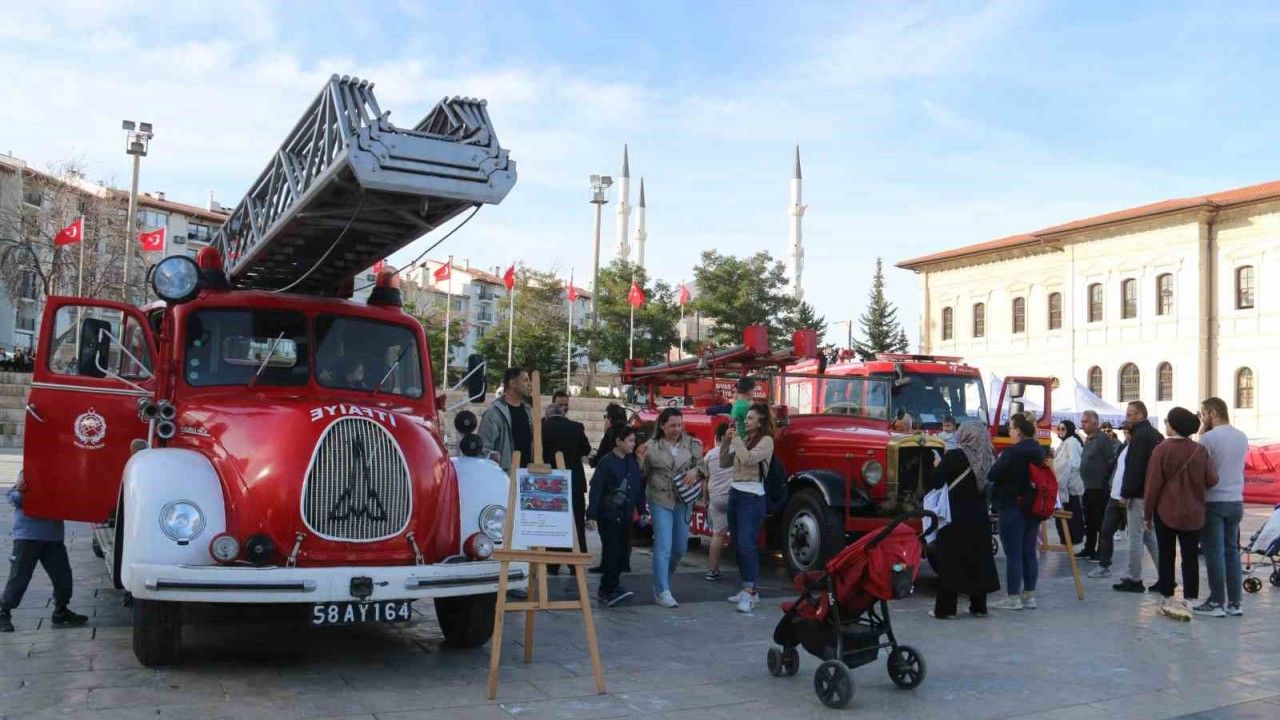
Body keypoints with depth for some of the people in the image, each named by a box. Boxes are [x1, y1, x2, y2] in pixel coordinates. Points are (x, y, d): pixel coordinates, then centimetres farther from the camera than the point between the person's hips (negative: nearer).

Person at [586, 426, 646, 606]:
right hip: (608, 516, -6)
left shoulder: (633, 463, 8)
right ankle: (607, 590, -3)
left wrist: (642, 510, 14)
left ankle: (611, 586, 20)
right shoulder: (606, 462, -10)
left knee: (623, 551, 7)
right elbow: (596, 489, -12)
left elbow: (639, 488, 15)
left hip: (626, 516, 6)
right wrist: (591, 515, -15)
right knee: (611, 551, -9)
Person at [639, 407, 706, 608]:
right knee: (663, 546, -9)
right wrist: (641, 459, -15)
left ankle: (663, 580, 34)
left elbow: (702, 464, 5)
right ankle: (661, 592, -4)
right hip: (660, 500, -3)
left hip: (684, 501, 3)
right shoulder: (652, 446, -2)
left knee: (680, 547, 12)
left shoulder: (691, 443, 2)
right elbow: (643, 474, 4)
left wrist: (695, 470, -16)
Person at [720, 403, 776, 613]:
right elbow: (724, 463, 14)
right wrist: (726, 442, 3)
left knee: (747, 544, -15)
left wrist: (736, 440, -10)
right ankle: (748, 589, 17)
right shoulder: (743, 440, 14)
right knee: (737, 545, 10)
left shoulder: (766, 440, -6)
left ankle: (749, 593, -16)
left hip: (752, 497, -8)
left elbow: (748, 459, -21)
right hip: (735, 493, 8)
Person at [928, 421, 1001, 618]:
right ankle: (978, 606, 18)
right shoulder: (987, 459, 2)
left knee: (950, 561, 1)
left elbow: (934, 483, -15)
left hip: (955, 519, -5)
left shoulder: (954, 456, -12)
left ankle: (945, 608, 3)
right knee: (978, 560, 13)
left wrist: (938, 466, 1)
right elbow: (988, 489, 9)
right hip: (980, 519, 5)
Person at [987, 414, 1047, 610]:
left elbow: (992, 476, -15)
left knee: (1013, 554, -2)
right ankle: (1029, 595, 19)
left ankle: (1013, 597, 3)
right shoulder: (1039, 451, 6)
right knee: (1029, 552, 13)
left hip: (1012, 508, -8)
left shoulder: (1012, 453, -19)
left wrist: (999, 460, 2)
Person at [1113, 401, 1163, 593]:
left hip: (1139, 495, -10)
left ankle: (1134, 579, 0)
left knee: (1135, 537, -4)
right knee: (1150, 536, 15)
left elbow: (1134, 468, -21)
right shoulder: (1155, 434, 16)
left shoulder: (1140, 435, -15)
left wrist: (1125, 493, -17)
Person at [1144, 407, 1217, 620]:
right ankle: (1191, 601, 3)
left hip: (1166, 512, -2)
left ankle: (1167, 600, 12)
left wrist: (1147, 514, -3)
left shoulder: (1162, 449, -12)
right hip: (1193, 514, 2)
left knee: (1166, 556, 8)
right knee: (1191, 558, 6)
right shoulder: (1200, 450, -3)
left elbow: (1153, 484, -11)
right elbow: (1212, 480, -4)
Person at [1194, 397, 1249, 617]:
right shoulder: (1242, 438, 8)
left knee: (1214, 553, -1)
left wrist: (1200, 434, -5)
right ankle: (1234, 603, 14)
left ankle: (1216, 602, 2)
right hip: (1236, 502, 7)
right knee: (1232, 551, 12)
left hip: (1214, 502, -6)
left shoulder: (1208, 438, -14)